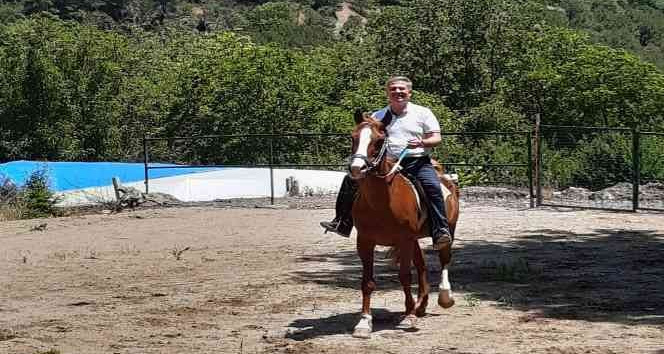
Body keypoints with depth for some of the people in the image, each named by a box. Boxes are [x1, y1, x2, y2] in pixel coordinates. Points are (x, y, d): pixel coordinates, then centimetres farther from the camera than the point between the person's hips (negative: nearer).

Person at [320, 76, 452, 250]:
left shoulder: (423, 113, 8)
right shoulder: (378, 116, 15)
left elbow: (436, 138, 2)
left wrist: (422, 143, -20)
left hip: (418, 162, -3)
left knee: (433, 187, -32)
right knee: (351, 180, -8)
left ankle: (441, 232, -32)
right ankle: (342, 223, 0)